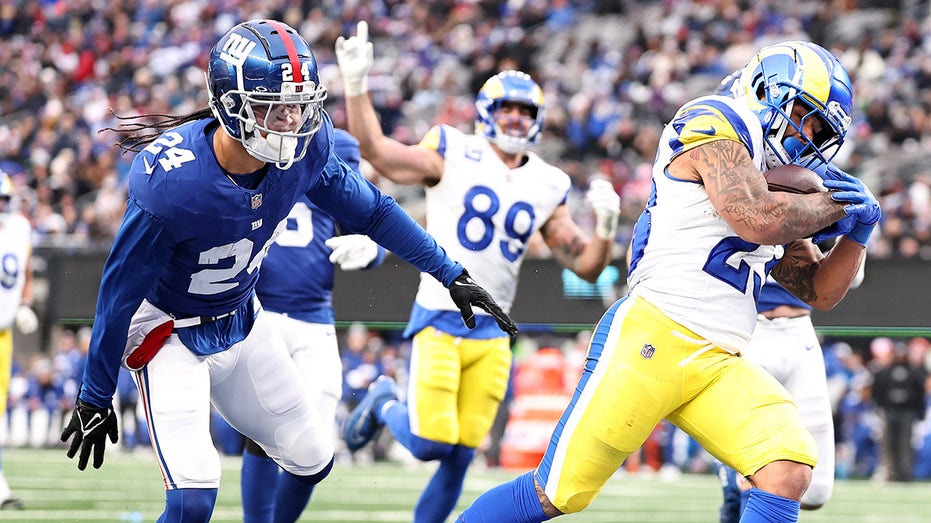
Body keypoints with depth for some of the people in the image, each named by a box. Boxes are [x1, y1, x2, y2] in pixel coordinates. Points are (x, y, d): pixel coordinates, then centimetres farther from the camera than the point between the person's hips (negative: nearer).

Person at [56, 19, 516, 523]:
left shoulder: (304, 148, -19)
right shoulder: (172, 182, -34)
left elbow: (370, 211, 2)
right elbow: (119, 292, -22)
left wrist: (452, 275, 6)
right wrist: (94, 399, -13)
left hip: (240, 321, 7)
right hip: (169, 329, -7)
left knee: (312, 460, 14)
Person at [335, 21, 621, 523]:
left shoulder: (548, 186, 9)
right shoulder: (453, 155, -2)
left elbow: (586, 266, 10)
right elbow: (374, 149, -12)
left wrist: (605, 227, -9)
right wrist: (356, 84, -20)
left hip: (492, 335, 4)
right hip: (438, 321, -4)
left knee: (459, 455, 2)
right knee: (431, 443, -12)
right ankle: (385, 403, 21)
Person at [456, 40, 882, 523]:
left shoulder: (780, 194, 24)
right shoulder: (714, 125, -1)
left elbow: (820, 292, 27)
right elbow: (757, 222, -16)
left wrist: (856, 233, 11)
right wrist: (835, 205, -1)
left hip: (720, 365, 8)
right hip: (652, 337, -8)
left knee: (790, 472, -16)